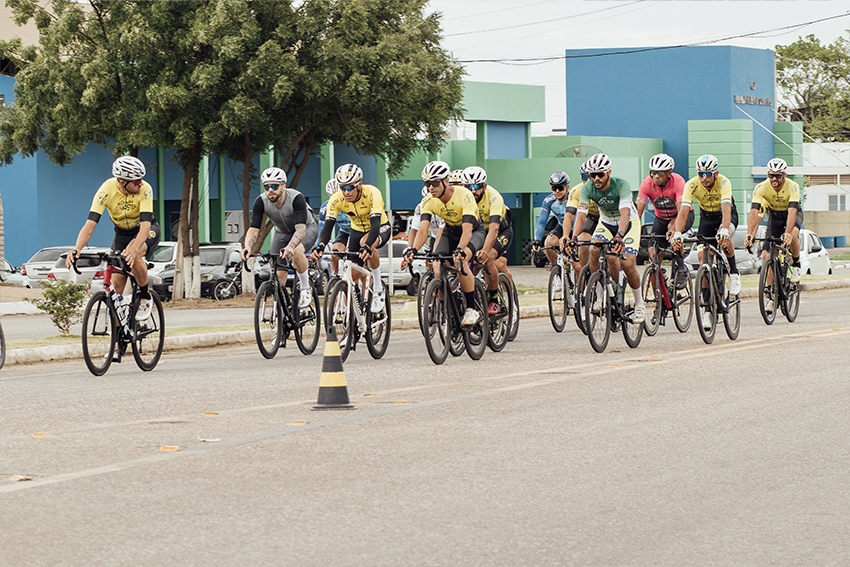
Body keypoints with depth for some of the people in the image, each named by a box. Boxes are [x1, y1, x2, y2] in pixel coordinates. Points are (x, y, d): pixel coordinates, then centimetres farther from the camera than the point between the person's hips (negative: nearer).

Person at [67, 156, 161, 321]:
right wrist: (76, 249, -49)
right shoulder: (107, 190, -27)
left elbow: (145, 225, -39)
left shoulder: (144, 189, -30)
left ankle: (145, 297, -11)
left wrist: (134, 249, -57)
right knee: (116, 283, -7)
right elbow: (90, 223, -33)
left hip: (148, 231, -2)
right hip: (122, 233, 3)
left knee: (133, 256, -35)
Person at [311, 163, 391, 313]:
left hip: (380, 228, -4)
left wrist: (367, 246, -60)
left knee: (367, 244, -36)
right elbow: (328, 225, -30)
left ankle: (378, 289, -19)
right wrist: (320, 246, -50)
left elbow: (375, 224, -43)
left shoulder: (372, 193, -34)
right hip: (357, 230, 4)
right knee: (354, 273, -8)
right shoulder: (336, 199, -24)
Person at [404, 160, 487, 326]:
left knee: (460, 261, -34)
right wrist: (413, 250, -49)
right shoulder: (429, 201, -20)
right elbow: (423, 229, -29)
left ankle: (472, 310, -23)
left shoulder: (464, 195, -33)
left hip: (474, 231, -5)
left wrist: (459, 250, -60)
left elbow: (467, 229, -42)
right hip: (450, 232, 5)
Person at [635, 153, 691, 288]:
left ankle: (682, 269, -21)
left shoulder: (678, 181, -30)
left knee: (672, 227, -36)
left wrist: (674, 229, -55)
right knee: (653, 252, -14)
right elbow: (638, 211, -25)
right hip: (661, 218, 3)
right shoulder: (647, 183, -22)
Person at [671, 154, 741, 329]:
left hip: (727, 214, -3)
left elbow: (726, 209, -45)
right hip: (706, 216, 3)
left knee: (724, 239, -37)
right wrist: (677, 234, -52)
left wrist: (724, 230, -63)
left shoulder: (723, 183, -32)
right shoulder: (692, 184, -26)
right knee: (703, 257, -8)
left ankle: (734, 273, -8)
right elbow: (683, 211, -35)